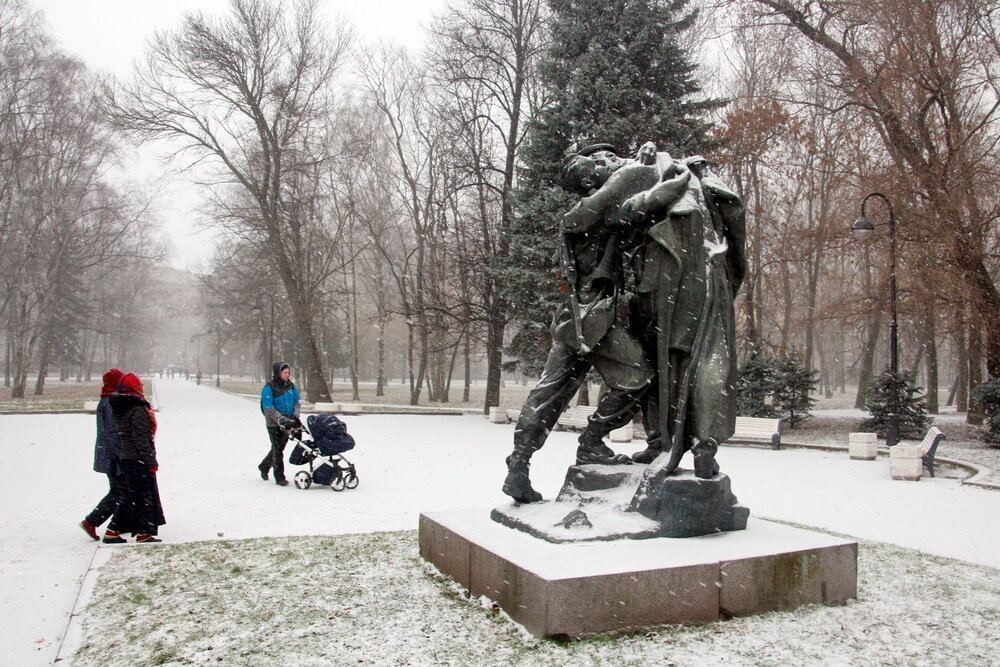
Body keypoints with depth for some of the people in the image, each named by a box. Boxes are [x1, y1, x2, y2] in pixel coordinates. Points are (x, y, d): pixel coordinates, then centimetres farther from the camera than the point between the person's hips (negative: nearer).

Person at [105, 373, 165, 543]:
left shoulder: (119, 409, 10)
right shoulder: (138, 410, -17)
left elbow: (121, 436, 15)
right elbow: (141, 439, -19)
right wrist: (151, 462, -15)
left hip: (125, 459, 9)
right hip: (139, 460, -9)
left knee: (131, 496, 17)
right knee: (145, 496, 0)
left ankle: (113, 531, 21)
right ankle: (144, 533, 5)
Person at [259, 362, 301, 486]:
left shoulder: (290, 385, 8)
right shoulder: (269, 387, -10)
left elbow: (296, 402, 13)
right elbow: (268, 408, -15)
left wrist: (295, 416, -4)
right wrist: (281, 420, -23)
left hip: (287, 422, 6)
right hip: (274, 424, -6)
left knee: (279, 447, 16)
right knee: (277, 449, -3)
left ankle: (264, 467, 39)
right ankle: (279, 477, 3)